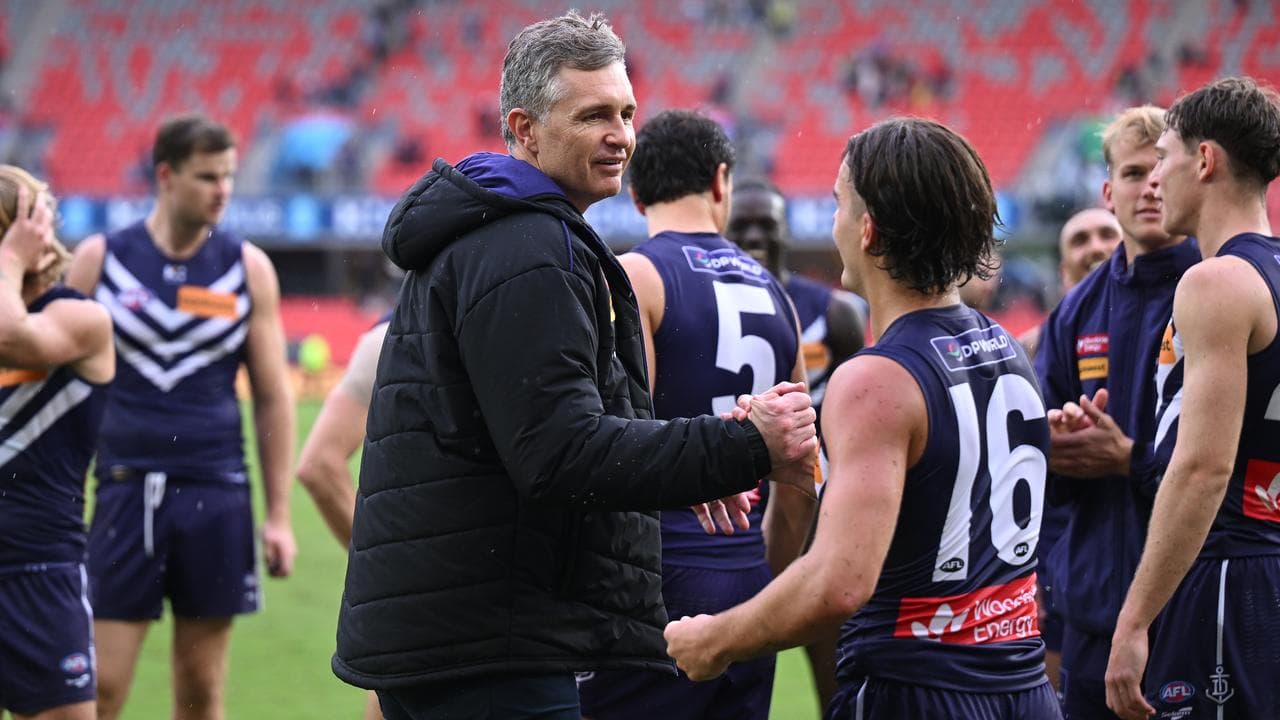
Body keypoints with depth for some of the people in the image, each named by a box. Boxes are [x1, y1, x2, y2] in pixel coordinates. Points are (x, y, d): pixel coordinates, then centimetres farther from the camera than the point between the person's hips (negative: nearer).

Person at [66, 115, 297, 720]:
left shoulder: (248, 268, 5)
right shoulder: (99, 260, 2)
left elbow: (273, 397, 9)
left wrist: (278, 514, 4)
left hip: (216, 493, 1)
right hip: (125, 487, -1)